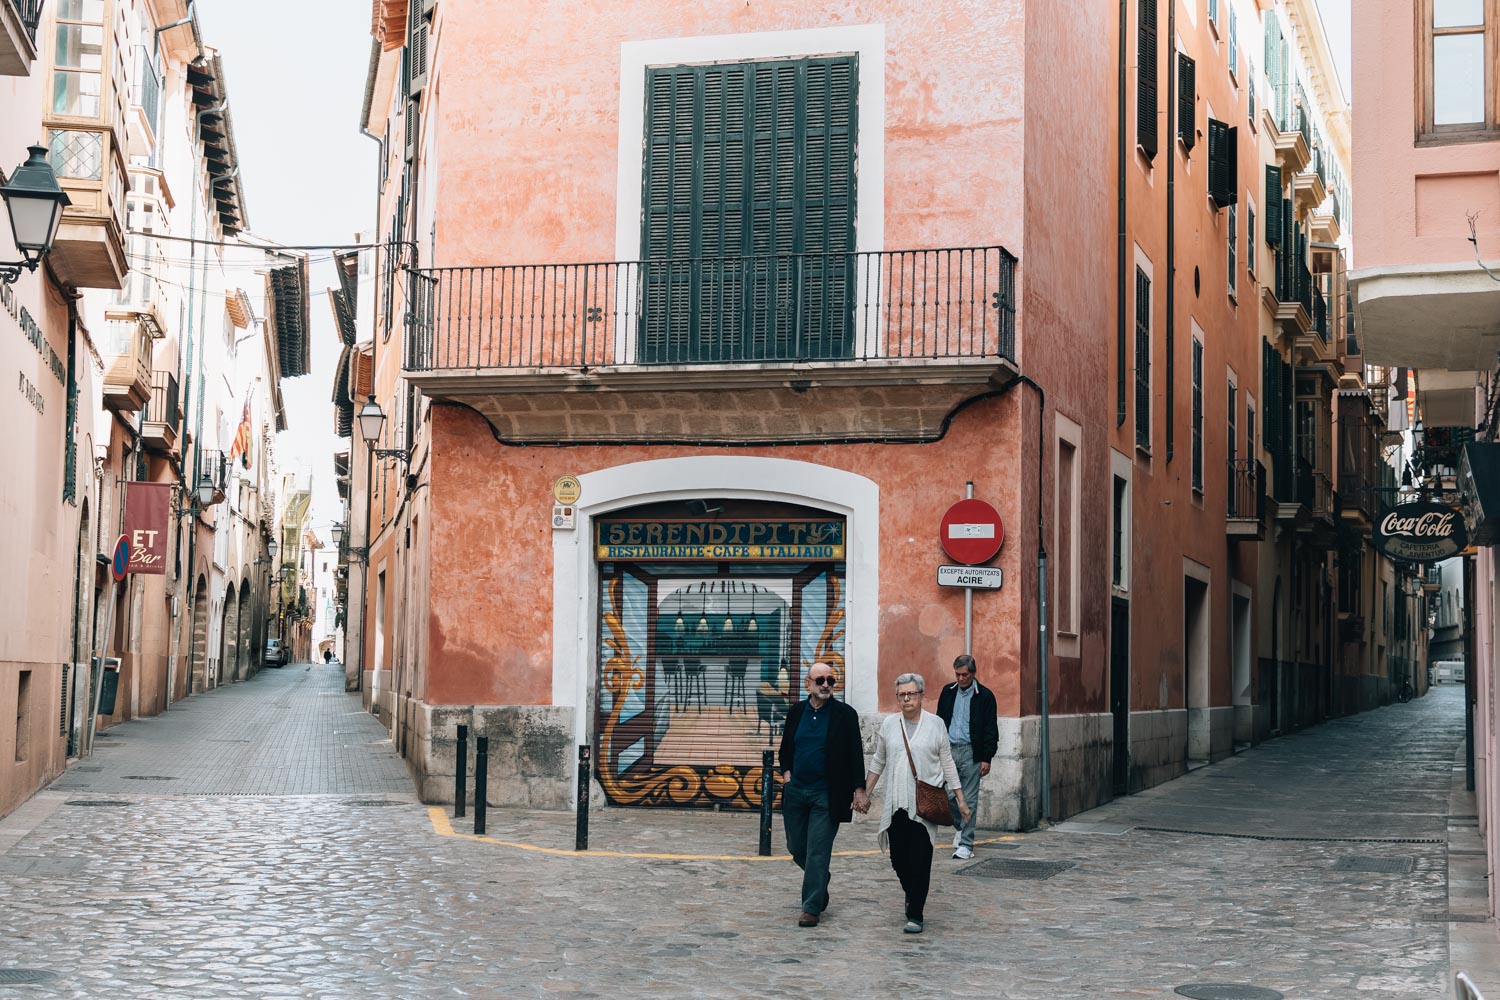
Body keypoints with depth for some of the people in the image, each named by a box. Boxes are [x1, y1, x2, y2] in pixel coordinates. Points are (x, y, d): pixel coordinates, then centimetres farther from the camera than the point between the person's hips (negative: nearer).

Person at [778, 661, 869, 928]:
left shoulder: (845, 714, -4)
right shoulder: (796, 711, 7)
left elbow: (856, 754, -3)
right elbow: (786, 748, 18)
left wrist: (859, 790, -9)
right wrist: (786, 772, 2)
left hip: (826, 794, -4)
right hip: (795, 791, 4)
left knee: (817, 851, -6)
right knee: (796, 847, 11)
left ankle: (812, 908, 0)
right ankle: (819, 884, 38)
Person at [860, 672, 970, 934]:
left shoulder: (935, 724, 2)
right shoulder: (889, 725, 8)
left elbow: (947, 763, 6)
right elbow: (878, 763, 17)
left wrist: (960, 798, 5)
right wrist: (866, 794, 16)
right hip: (896, 804, 3)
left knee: (919, 860, -7)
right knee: (898, 858, 5)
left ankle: (915, 915, -3)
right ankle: (912, 893, 34)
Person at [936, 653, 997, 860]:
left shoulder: (984, 696, -3)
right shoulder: (948, 692, 8)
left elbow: (991, 730, -3)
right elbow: (939, 721, 14)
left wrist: (987, 758, -8)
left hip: (971, 753, -4)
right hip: (948, 750, 4)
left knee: (969, 800, -1)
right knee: (946, 795, 0)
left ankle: (965, 844, 4)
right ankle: (960, 825, 27)